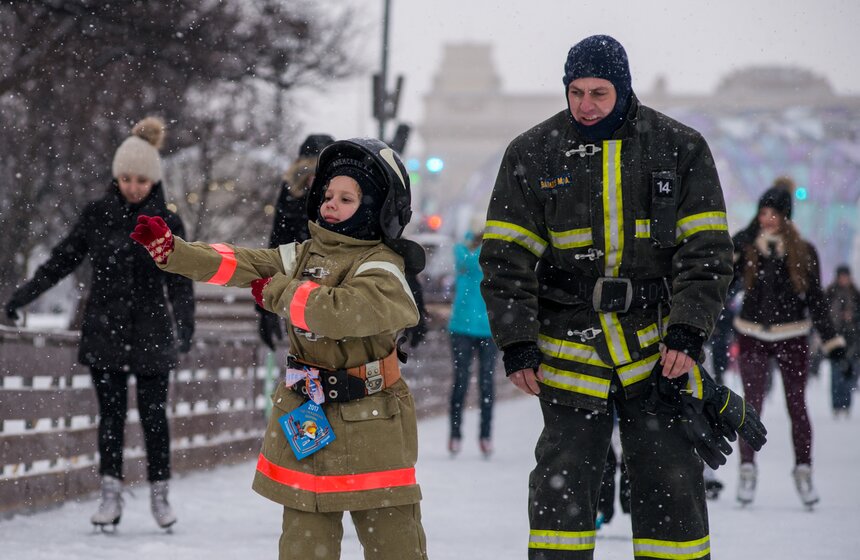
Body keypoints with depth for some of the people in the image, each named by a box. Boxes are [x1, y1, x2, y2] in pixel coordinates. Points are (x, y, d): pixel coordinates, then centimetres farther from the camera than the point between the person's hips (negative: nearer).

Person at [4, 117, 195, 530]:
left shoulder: (166, 224, -3)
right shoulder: (97, 215, 1)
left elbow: (180, 282, -7)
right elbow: (62, 260, 7)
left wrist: (185, 325, -22)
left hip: (150, 334, -1)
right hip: (104, 332, 1)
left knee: (153, 414, 3)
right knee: (111, 414, 2)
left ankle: (159, 494, 14)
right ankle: (111, 494, 6)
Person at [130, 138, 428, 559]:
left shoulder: (381, 269, -12)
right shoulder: (306, 254, 10)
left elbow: (337, 311, -30)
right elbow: (238, 265, 2)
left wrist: (277, 292, -15)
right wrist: (170, 250, -11)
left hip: (371, 427, -6)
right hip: (305, 418, 6)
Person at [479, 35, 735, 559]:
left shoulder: (680, 148, 0)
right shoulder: (532, 154, 1)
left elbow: (706, 248, -1)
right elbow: (506, 257, 2)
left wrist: (687, 334, -11)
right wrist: (517, 345, -6)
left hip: (657, 343, 0)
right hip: (569, 345, 0)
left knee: (670, 482, 1)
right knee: (562, 481, 0)